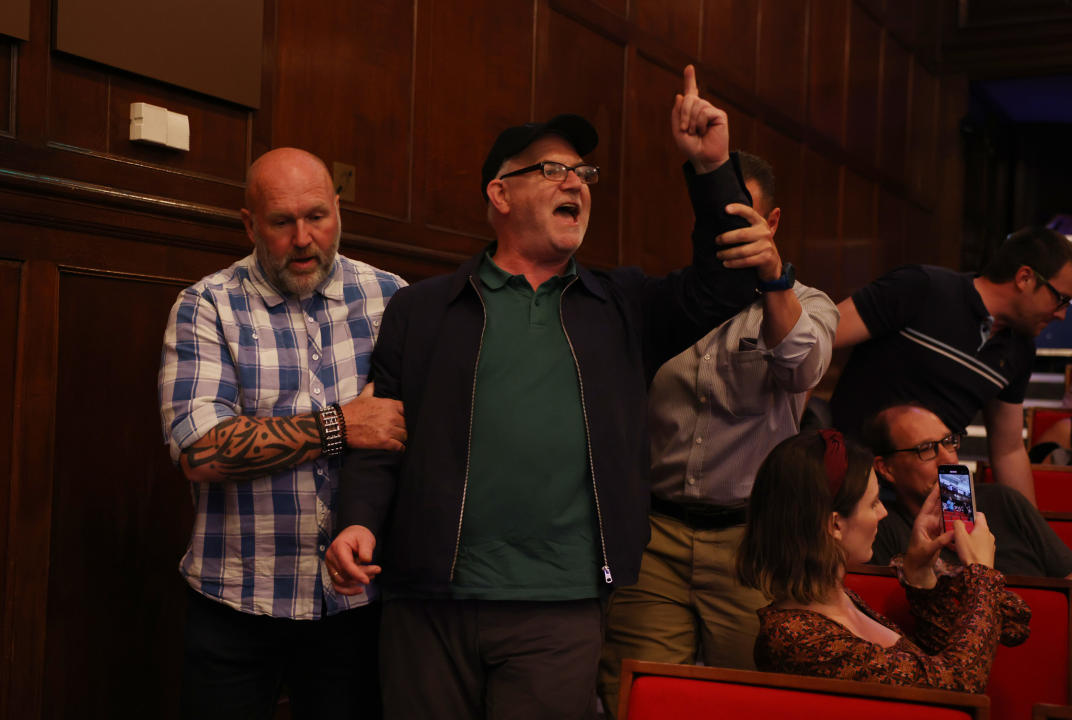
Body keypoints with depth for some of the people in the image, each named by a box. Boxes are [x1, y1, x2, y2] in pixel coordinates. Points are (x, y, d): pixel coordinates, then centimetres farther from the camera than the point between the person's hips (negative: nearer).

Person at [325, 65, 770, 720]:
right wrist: (361, 520, -12)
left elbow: (722, 287, 6)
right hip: (429, 604, -1)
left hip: (560, 613, 1)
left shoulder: (623, 306, 15)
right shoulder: (421, 310, 9)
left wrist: (712, 170, -3)